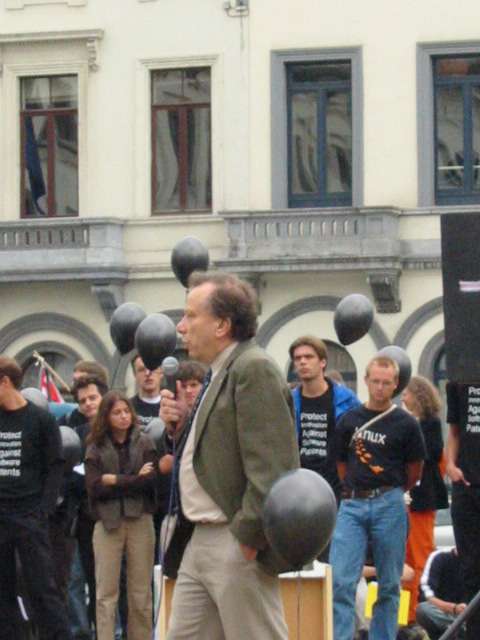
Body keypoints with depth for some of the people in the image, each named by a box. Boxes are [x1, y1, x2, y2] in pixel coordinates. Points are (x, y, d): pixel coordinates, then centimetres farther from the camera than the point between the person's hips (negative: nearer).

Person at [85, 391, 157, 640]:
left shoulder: (143, 443, 6)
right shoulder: (95, 448, 5)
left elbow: (151, 480, -5)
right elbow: (94, 487, -6)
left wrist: (116, 481, -8)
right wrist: (134, 480, -7)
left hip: (140, 520, 1)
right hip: (107, 523, -1)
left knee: (141, 592, 4)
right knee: (106, 592, -2)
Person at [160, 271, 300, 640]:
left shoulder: (254, 370, -14)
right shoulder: (221, 373, 18)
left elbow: (267, 465, -21)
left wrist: (247, 535, -21)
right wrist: (182, 424, 7)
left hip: (238, 545, -10)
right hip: (203, 541, 10)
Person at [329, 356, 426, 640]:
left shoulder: (406, 424, 0)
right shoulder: (350, 420, 8)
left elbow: (414, 471, 9)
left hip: (389, 505, -2)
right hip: (353, 504, 2)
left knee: (389, 584, 5)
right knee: (341, 580, -9)